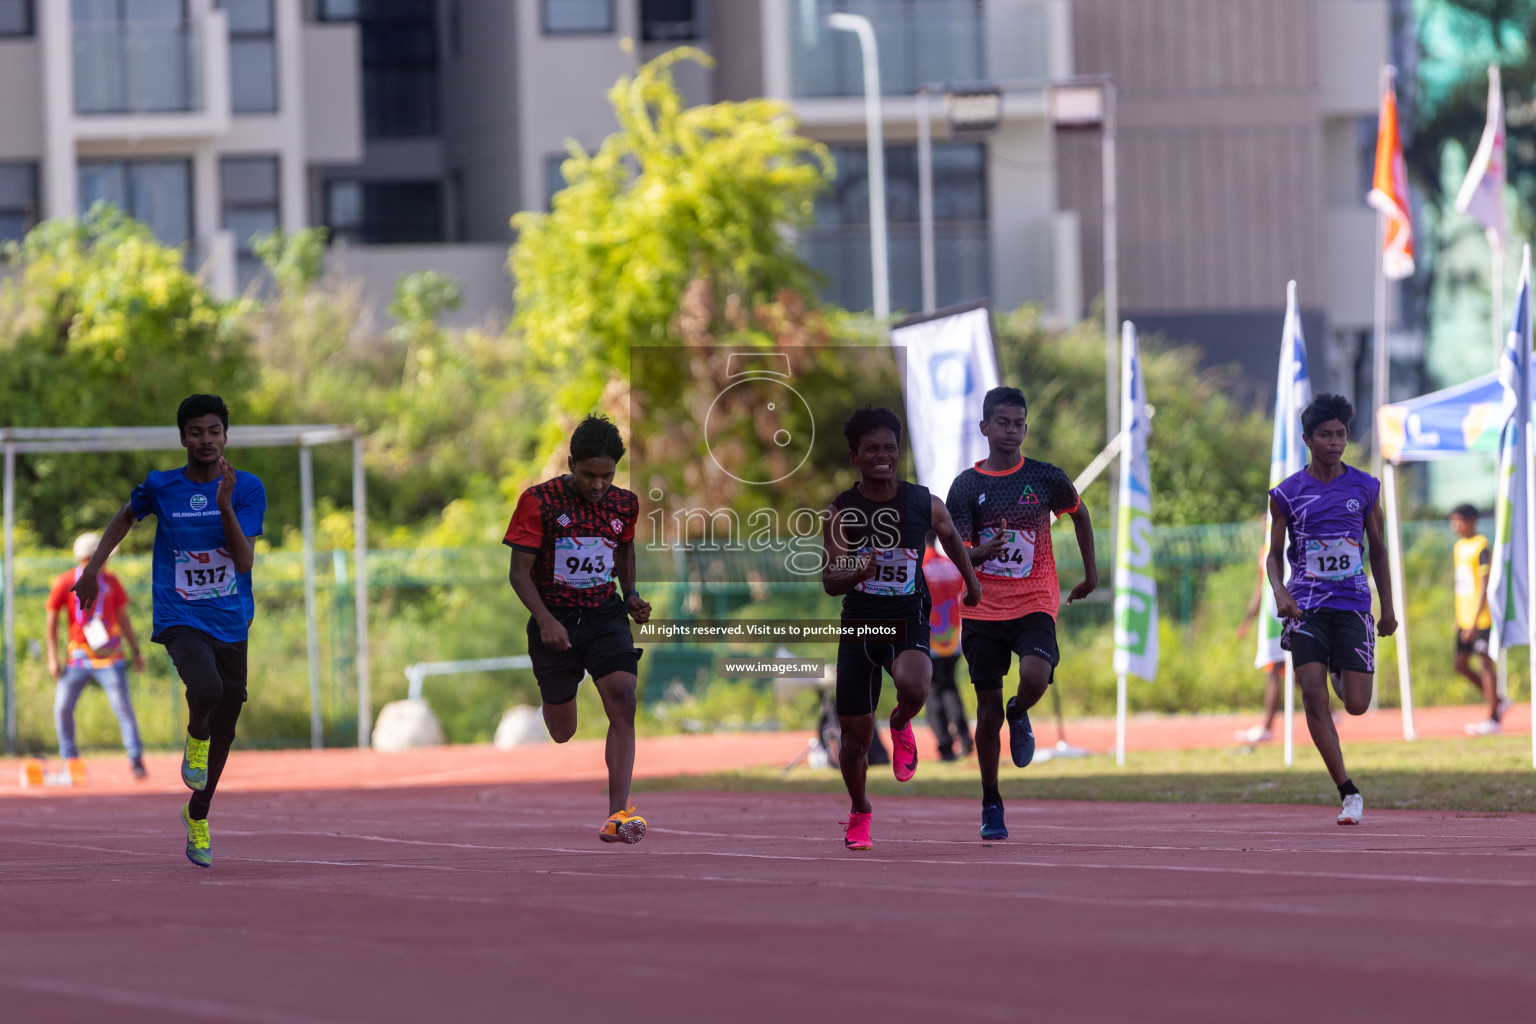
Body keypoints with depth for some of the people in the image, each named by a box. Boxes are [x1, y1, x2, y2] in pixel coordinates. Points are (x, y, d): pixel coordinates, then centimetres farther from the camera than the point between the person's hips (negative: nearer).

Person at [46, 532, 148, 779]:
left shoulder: (111, 582, 2)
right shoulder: (64, 584, -4)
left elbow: (123, 619, 11)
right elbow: (52, 622, 2)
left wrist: (136, 651, 8)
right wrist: (53, 657, -5)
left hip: (109, 658, 0)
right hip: (77, 660, 0)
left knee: (123, 707, -9)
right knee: (62, 708, -4)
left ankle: (136, 760, -4)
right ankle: (69, 762, 10)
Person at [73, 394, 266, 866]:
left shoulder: (247, 488, -4)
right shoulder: (161, 487, -3)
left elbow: (244, 561, -12)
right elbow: (127, 516, 19)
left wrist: (225, 505, -24)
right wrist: (92, 569, 14)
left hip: (232, 623, 2)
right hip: (180, 619, -2)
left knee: (223, 731, 11)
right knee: (205, 689, -33)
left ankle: (197, 815, 36)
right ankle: (195, 737, 2)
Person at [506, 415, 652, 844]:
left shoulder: (624, 504, 1)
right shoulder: (540, 501, -12)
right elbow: (519, 571, -11)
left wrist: (630, 594, 6)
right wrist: (545, 620, -24)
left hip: (605, 616, 2)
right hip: (555, 622, -2)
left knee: (623, 703, -22)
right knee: (561, 733, 9)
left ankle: (617, 816, -27)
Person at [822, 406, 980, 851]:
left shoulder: (924, 504, -4)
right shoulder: (841, 513, -7)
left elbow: (949, 535, 19)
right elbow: (829, 581, -13)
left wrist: (971, 580, 28)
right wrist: (857, 572, -34)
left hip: (908, 623, -1)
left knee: (913, 688, -34)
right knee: (855, 734, 4)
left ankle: (901, 726, 4)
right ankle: (859, 812, 32)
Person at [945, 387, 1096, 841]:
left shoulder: (1046, 478, 1)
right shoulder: (967, 485, 0)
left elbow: (1079, 514, 20)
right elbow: (958, 553, -6)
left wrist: (1091, 573, 23)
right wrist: (983, 551, -28)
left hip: (1035, 603, -1)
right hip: (983, 610, 1)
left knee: (1034, 676, -28)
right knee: (988, 710, 3)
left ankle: (1020, 715, 9)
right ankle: (990, 806, 18)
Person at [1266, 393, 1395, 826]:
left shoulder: (1365, 488, 5)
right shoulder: (1286, 494, 2)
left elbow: (1377, 549, 13)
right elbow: (1274, 553, 7)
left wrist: (1388, 608, 13)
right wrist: (1280, 592, -13)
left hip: (1353, 605, 1)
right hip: (1306, 606, -1)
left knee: (1356, 704, -5)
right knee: (1313, 696, -16)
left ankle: (1344, 673, 35)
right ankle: (1348, 792, -9)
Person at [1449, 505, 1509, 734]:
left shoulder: (1482, 547, -13)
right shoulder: (1459, 547, 13)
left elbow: (1484, 586, -17)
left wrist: (1475, 622, -21)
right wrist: (1458, 619, 20)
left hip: (1482, 618, -8)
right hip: (1465, 618, 8)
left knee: (1485, 661, -4)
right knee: (1461, 664, 7)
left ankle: (1493, 719, 1)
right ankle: (1498, 703, 20)